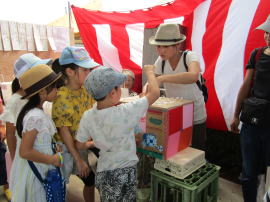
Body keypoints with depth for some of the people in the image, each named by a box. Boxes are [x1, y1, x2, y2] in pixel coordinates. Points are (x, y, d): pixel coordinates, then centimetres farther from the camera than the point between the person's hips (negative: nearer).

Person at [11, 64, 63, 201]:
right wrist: (52, 160, -18)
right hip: (37, 172, -8)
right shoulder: (35, 117, -27)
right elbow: (25, 152, -27)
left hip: (42, 169, 8)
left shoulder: (37, 112, 0)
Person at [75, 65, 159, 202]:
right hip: (126, 172, -3)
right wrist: (149, 72, -2)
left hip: (103, 173, 4)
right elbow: (154, 92, -19)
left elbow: (80, 145, 1)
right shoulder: (125, 112, -25)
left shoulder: (87, 116, -12)